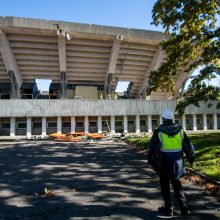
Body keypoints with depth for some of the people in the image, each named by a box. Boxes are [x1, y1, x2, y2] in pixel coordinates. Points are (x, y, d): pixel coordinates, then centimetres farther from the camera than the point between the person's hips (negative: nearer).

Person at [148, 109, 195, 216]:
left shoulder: (159, 132, -12)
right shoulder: (180, 130, -2)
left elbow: (152, 149, -11)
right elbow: (189, 146, 3)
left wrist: (151, 162, 0)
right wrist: (191, 159, 17)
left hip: (164, 164, -3)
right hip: (178, 163, 3)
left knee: (165, 186, 14)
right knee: (177, 185, 19)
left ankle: (168, 208, 21)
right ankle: (184, 207, 13)